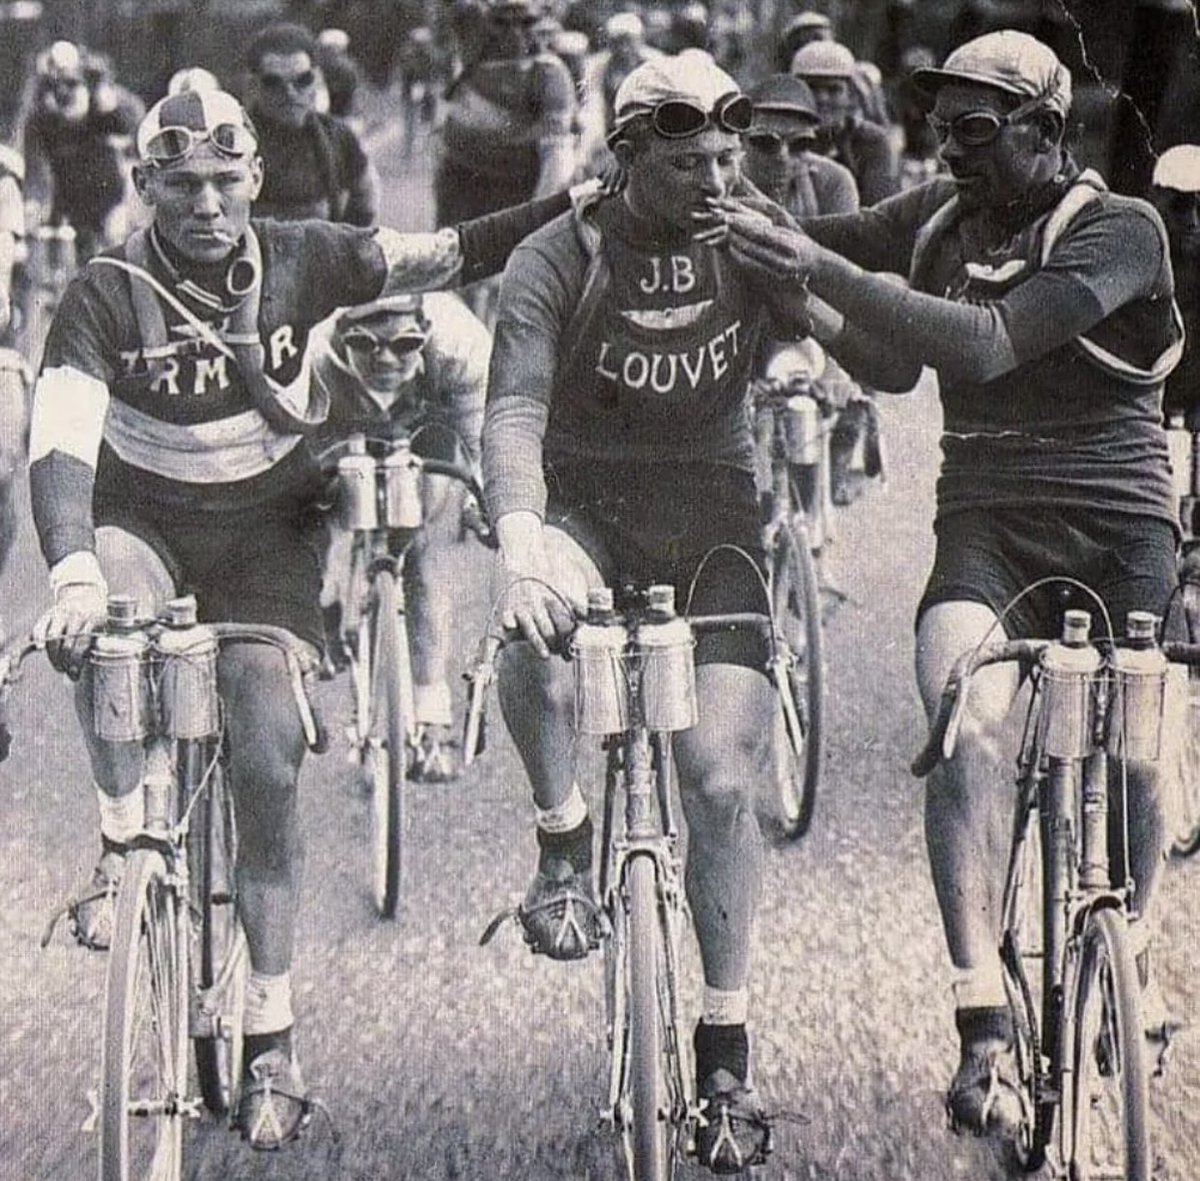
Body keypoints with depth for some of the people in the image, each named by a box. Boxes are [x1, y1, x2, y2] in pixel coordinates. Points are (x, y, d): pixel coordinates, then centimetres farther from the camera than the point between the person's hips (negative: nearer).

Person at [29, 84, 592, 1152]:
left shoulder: (299, 262, -8)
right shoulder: (105, 298, -16)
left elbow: (446, 257, -3)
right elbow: (60, 446, -27)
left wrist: (577, 206, -14)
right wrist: (73, 576, -43)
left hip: (267, 535, 1)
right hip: (142, 521, -1)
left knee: (268, 763, -11)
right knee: (107, 610, -39)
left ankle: (272, 1035, -1)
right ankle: (125, 842, -21)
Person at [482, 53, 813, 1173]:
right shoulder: (559, 260, -10)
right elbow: (514, 410, -24)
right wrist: (517, 537, -41)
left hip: (710, 516, 2)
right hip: (584, 506, -2)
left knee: (720, 777, -7)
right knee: (534, 625, -37)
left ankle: (725, 1051, 5)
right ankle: (564, 845, -12)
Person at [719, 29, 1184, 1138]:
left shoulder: (1119, 228, -9)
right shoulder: (938, 216, 8)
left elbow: (986, 345, -22)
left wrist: (822, 270, -26)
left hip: (1119, 525, -2)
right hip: (986, 524, 2)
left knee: (1129, 758, 4)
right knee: (965, 727, -24)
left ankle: (1124, 963, 36)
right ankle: (985, 1025, -27)